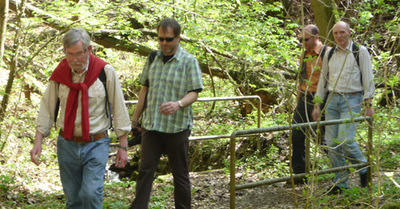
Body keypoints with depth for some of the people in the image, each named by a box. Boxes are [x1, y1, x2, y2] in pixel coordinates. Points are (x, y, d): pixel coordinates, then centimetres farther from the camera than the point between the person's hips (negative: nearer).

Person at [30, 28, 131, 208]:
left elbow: (119, 109, -3)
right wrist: (38, 141, -4)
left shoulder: (106, 72, -8)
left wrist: (123, 146, -2)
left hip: (96, 145, -3)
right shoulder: (60, 73, -1)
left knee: (91, 194, -16)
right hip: (67, 144, 3)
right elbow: (47, 109, 4)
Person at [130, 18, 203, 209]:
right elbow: (145, 89, 15)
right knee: (145, 171, 0)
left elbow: (194, 93, -10)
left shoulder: (189, 61, -5)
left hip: (177, 127, -3)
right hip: (151, 126, 4)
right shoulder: (153, 58, 9)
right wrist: (135, 120, 15)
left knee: (180, 174, 6)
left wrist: (178, 104, -31)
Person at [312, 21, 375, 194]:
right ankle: (340, 182, 9)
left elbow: (368, 79, -1)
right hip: (332, 100, 5)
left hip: (351, 100, -5)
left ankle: (364, 168, 9)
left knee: (345, 140, -17)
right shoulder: (329, 54, 12)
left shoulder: (360, 52, 0)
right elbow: (323, 80, 17)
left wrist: (368, 104, -7)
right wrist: (317, 105, 13)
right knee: (332, 142, 0)